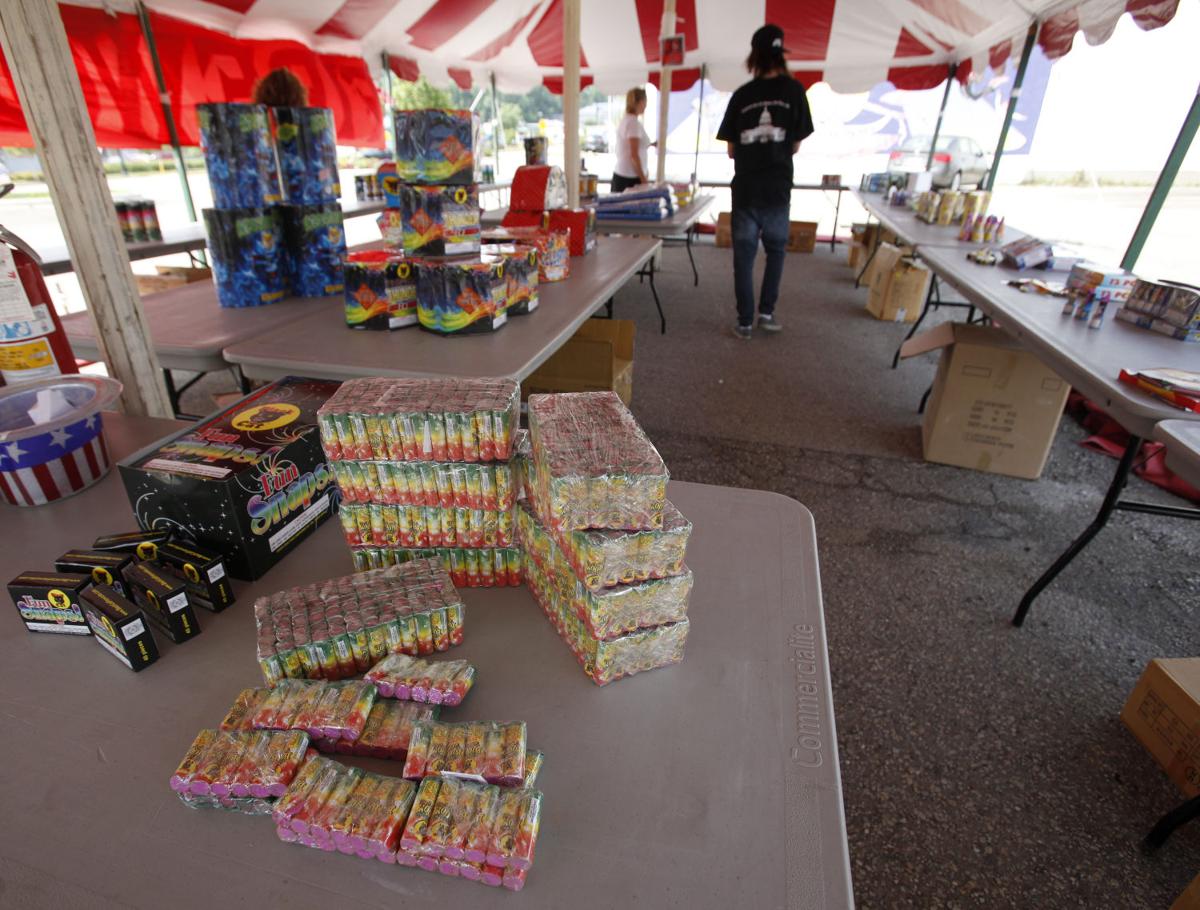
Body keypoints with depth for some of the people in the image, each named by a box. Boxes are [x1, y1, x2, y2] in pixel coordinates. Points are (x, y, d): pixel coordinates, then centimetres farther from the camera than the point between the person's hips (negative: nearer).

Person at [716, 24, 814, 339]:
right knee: (776, 250, 18)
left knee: (743, 257, 6)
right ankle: (766, 313, 13)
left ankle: (745, 322, 5)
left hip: (745, 189, 0)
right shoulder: (794, 89, 1)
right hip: (777, 189, 0)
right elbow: (796, 146, 5)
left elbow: (731, 151, 6)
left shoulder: (741, 95, 3)